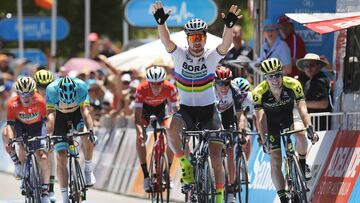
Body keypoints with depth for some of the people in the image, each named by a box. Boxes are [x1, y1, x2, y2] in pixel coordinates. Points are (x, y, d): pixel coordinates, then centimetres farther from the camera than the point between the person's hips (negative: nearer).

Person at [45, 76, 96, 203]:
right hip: (60, 115, 0)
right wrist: (49, 135, -53)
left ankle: (88, 169, -8)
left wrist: (90, 130, -53)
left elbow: (85, 112, -38)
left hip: (77, 112, 0)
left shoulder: (81, 87, -33)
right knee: (61, 157, -8)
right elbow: (51, 115, -40)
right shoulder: (51, 89, -35)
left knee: (87, 136, -31)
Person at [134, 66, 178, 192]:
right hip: (145, 107, -1)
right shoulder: (142, 89, -37)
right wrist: (140, 132, -54)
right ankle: (146, 176, -17)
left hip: (161, 107, 1)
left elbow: (175, 111, -27)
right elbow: (137, 116, -37)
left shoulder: (170, 88, -34)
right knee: (140, 138, -23)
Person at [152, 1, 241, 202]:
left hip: (208, 112, 0)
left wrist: (229, 25, -46)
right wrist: (161, 22, -42)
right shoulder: (180, 55, -7)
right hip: (186, 110, 0)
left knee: (216, 158, -3)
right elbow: (166, 40, -24)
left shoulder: (211, 57, -9)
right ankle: (185, 163, -8)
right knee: (172, 131, -33)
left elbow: (226, 44, -28)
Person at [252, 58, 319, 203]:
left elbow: (302, 109, -33)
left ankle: (302, 166, -10)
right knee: (275, 162, -7)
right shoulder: (259, 92, -28)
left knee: (300, 133, -35)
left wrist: (309, 128, -49)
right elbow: (260, 118, -31)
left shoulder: (293, 85, -28)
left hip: (289, 117, 0)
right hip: (272, 122, 0)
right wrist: (264, 139, -46)